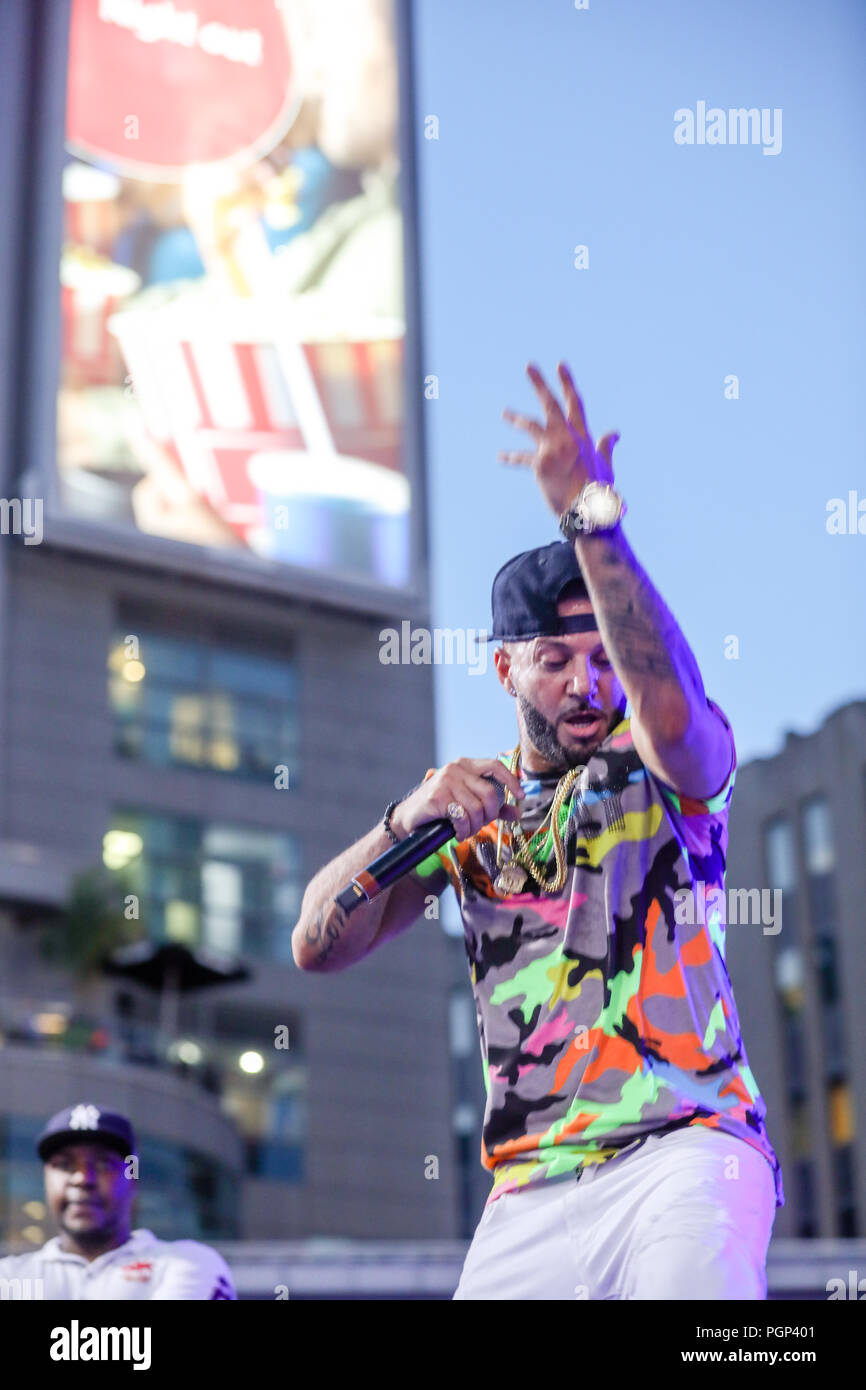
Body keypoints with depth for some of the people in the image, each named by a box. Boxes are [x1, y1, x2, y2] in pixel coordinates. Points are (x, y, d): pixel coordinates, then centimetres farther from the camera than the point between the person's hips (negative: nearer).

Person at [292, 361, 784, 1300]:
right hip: (526, 1195, 4)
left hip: (682, 1150, -4)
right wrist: (407, 818, -8)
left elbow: (673, 710, -22)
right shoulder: (468, 805, 16)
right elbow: (316, 946, 9)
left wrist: (593, 517, -26)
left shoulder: (665, 767, 4)